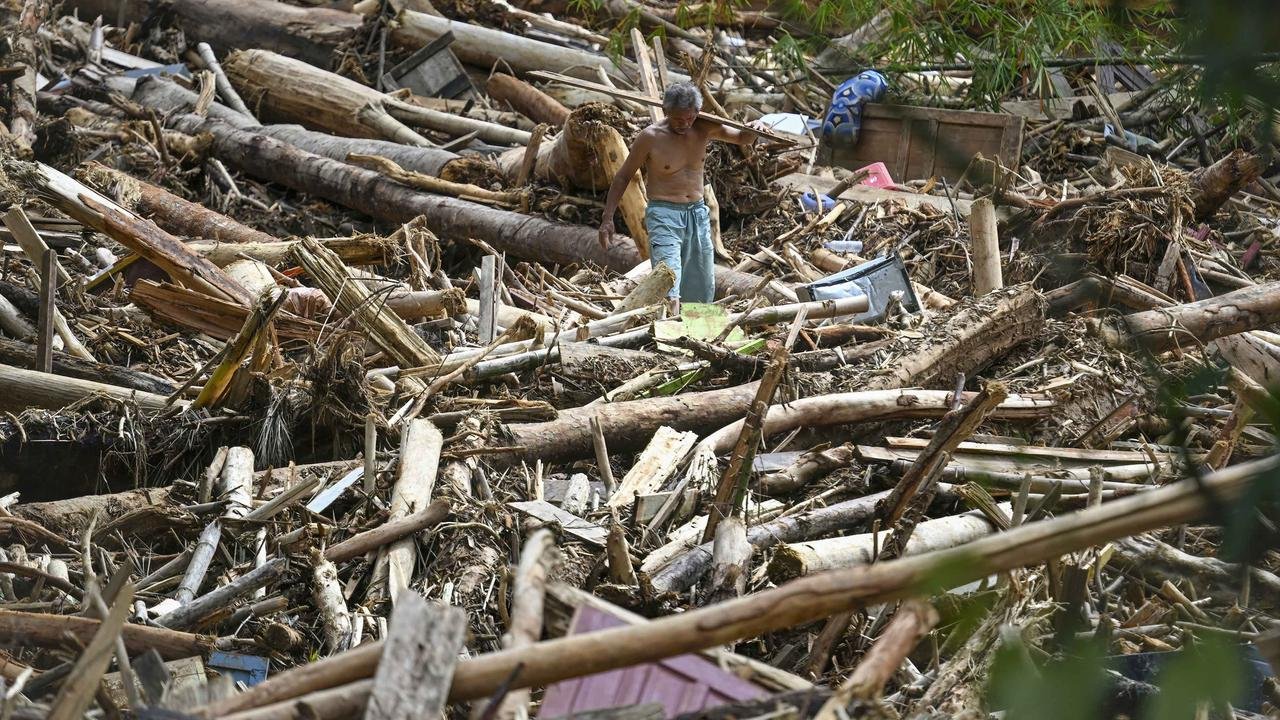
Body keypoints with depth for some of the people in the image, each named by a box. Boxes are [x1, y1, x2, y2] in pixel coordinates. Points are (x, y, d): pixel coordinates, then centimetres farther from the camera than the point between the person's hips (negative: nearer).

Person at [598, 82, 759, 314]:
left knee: (702, 290, 10)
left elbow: (743, 138, 10)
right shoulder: (651, 137, -10)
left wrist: (753, 131, -16)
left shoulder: (704, 128, 1)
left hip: (697, 214, 6)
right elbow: (623, 176, -1)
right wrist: (608, 219, -4)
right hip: (664, 215, -5)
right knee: (669, 277, -24)